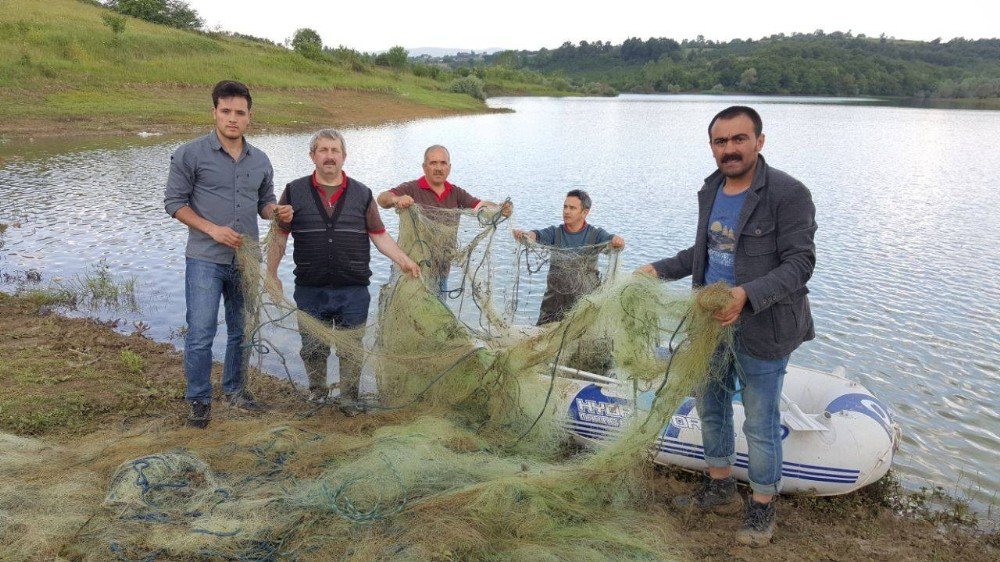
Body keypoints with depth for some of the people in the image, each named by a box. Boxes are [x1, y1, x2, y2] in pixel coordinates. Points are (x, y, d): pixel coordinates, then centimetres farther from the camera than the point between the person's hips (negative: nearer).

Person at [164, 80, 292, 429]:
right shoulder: (191, 154, -5)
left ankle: (235, 391, 31)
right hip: (205, 260, -4)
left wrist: (277, 213, -7)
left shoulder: (260, 161, 8)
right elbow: (174, 202, -4)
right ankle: (199, 401, 12)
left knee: (242, 331, 14)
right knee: (200, 334, -5)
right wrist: (213, 229, -15)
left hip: (246, 260, 5)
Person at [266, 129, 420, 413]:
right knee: (313, 349, 11)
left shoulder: (362, 194, 6)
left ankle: (349, 400, 23)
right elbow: (280, 236, 6)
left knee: (351, 350, 7)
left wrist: (404, 261, -3)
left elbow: (379, 235, 8)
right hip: (310, 291, 0)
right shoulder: (294, 192, 3)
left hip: (353, 292, 0)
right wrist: (271, 274, 1)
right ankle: (317, 393, 33)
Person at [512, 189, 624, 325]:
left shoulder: (595, 234, 0)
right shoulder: (555, 232, 4)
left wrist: (618, 241, -43)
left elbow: (610, 240, -18)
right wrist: (523, 234, -37)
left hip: (586, 300, -2)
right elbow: (537, 235, -13)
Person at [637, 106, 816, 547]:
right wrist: (660, 269, 9)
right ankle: (720, 489, 40)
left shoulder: (787, 193, -17)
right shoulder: (711, 190, 7)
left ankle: (763, 506, 28)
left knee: (760, 424, 6)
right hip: (712, 323, 7)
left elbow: (799, 263, -20)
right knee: (710, 407, 19)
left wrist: (747, 295, -33)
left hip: (761, 330, -7)